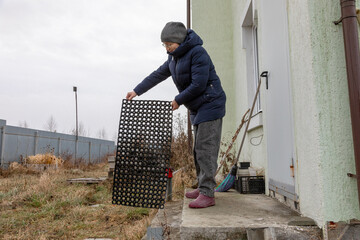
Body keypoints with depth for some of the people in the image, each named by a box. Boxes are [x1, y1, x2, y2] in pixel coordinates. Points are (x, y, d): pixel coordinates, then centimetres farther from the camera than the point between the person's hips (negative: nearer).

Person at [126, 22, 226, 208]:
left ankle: (207, 194, -10)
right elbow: (158, 75, 17)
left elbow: (198, 84, -22)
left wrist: (178, 100, -12)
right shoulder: (174, 58, 13)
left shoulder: (197, 53, -16)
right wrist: (137, 91, 14)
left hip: (210, 105, -9)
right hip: (197, 109, 9)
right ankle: (202, 188, 19)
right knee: (198, 150, 10)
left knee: (206, 149, -13)